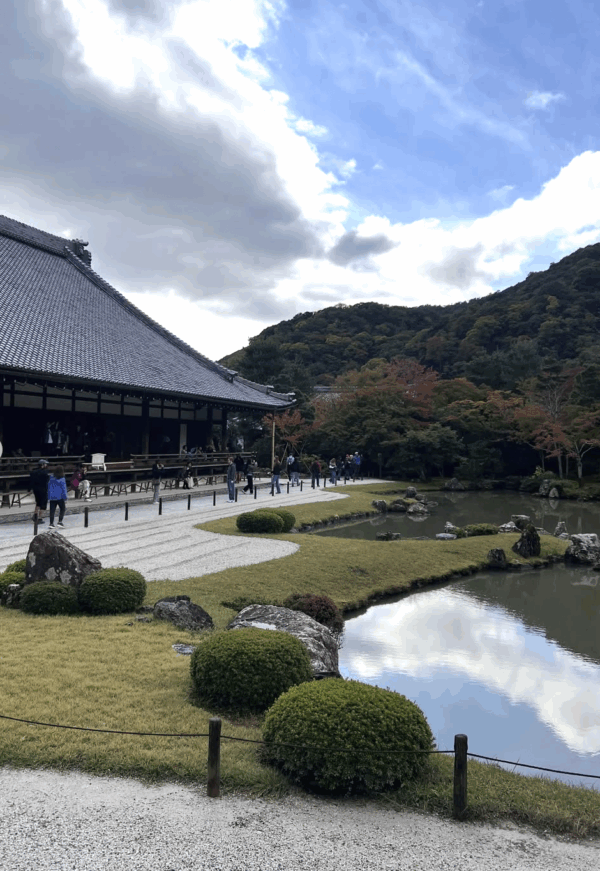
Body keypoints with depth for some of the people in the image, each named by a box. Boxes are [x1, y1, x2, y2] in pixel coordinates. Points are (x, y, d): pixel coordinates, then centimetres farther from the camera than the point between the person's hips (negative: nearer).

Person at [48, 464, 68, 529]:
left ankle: (51, 523, 2)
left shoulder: (51, 478, 4)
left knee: (52, 510, 6)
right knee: (62, 509, 11)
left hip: (52, 497, 4)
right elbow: (64, 489, -9)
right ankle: (60, 521, 0)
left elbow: (49, 488, 10)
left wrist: (49, 498, 17)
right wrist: (65, 498, -4)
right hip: (60, 497, -4)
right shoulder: (62, 479, -11)